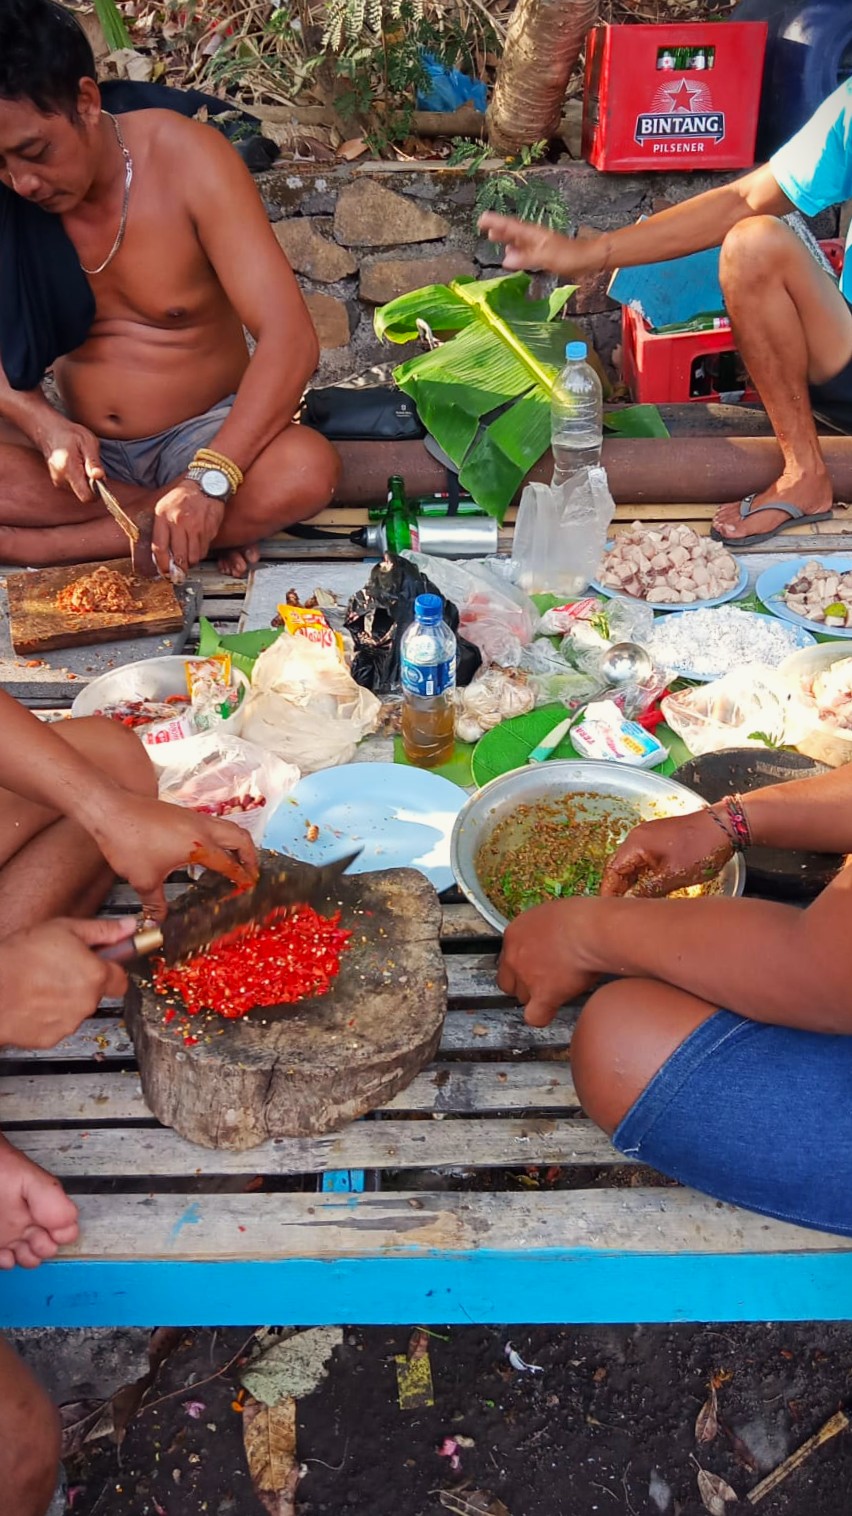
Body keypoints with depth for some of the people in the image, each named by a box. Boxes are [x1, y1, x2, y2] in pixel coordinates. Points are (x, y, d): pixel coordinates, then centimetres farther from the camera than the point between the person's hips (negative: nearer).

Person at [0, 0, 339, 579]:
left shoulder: (187, 160, -16)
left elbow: (291, 338, -24)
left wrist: (210, 478, -37)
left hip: (204, 436, -2)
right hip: (79, 447, 3)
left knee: (308, 469, -35)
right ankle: (220, 525, -20)